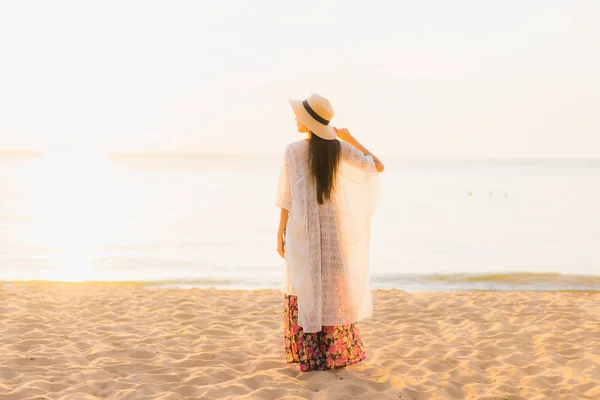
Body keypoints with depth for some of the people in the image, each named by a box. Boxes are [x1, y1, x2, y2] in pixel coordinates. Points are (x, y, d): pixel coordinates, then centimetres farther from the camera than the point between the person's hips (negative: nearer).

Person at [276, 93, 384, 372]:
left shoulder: (293, 150, -11)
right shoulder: (339, 147, -4)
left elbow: (288, 196, -9)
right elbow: (378, 167, 3)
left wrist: (280, 233, 0)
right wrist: (351, 138, 7)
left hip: (303, 232, -2)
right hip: (332, 229, 2)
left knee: (305, 292, 7)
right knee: (333, 291, 12)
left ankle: (308, 356, 8)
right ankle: (337, 353, 14)